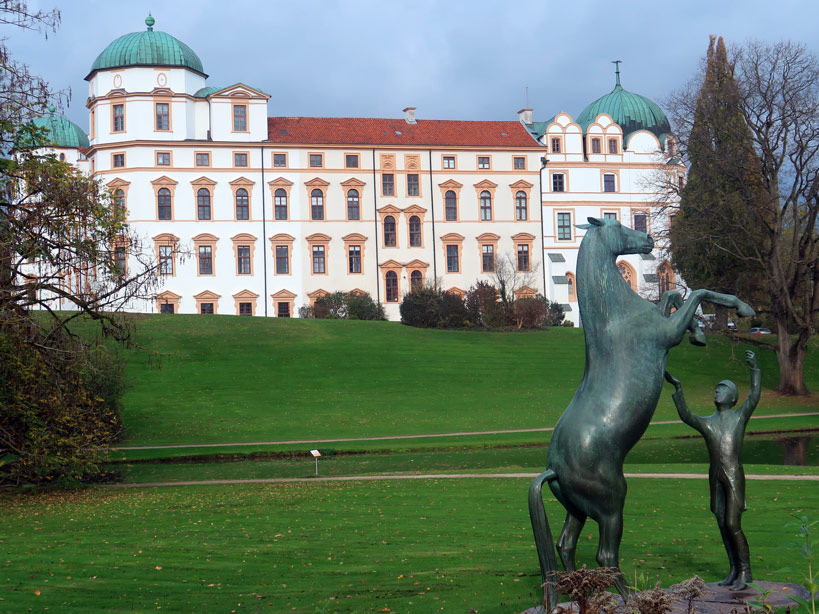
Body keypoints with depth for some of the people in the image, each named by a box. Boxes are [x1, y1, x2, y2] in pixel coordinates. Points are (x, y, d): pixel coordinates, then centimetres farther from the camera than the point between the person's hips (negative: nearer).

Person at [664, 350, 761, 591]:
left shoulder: (740, 417, 6)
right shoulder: (706, 422, 12)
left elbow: (754, 396, -7)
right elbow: (685, 416, -5)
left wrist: (755, 368, -18)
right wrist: (677, 387, -13)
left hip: (735, 476, -4)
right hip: (716, 478, 4)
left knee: (733, 525, -10)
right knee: (723, 525, 7)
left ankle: (746, 572, 1)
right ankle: (734, 571, 17)